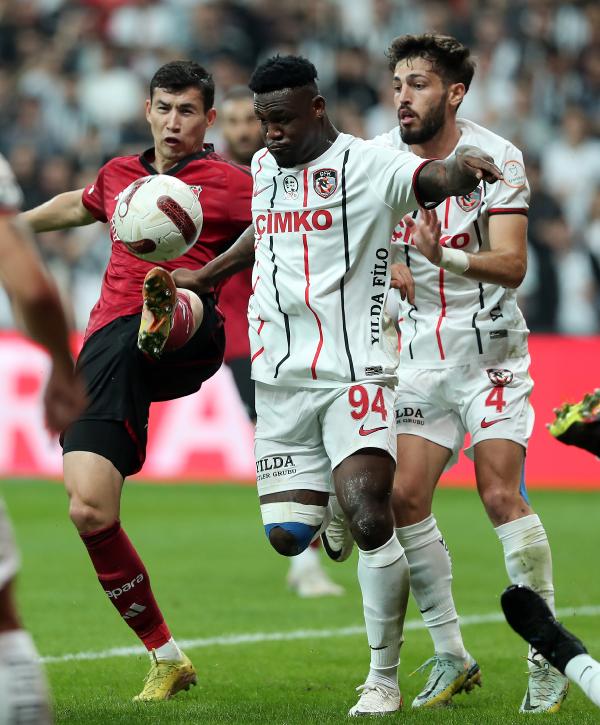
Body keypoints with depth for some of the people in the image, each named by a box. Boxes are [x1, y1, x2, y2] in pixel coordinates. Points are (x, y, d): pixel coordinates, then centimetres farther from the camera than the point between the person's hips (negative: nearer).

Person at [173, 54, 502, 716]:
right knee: (286, 535, 1)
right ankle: (328, 506, 40)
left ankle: (384, 679, -1)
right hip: (279, 381, 6)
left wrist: (458, 169, -51)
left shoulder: (366, 164, -8)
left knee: (371, 523, -16)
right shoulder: (263, 167, 13)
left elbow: (428, 179, -28)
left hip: (354, 372, -6)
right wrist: (205, 276, 44)